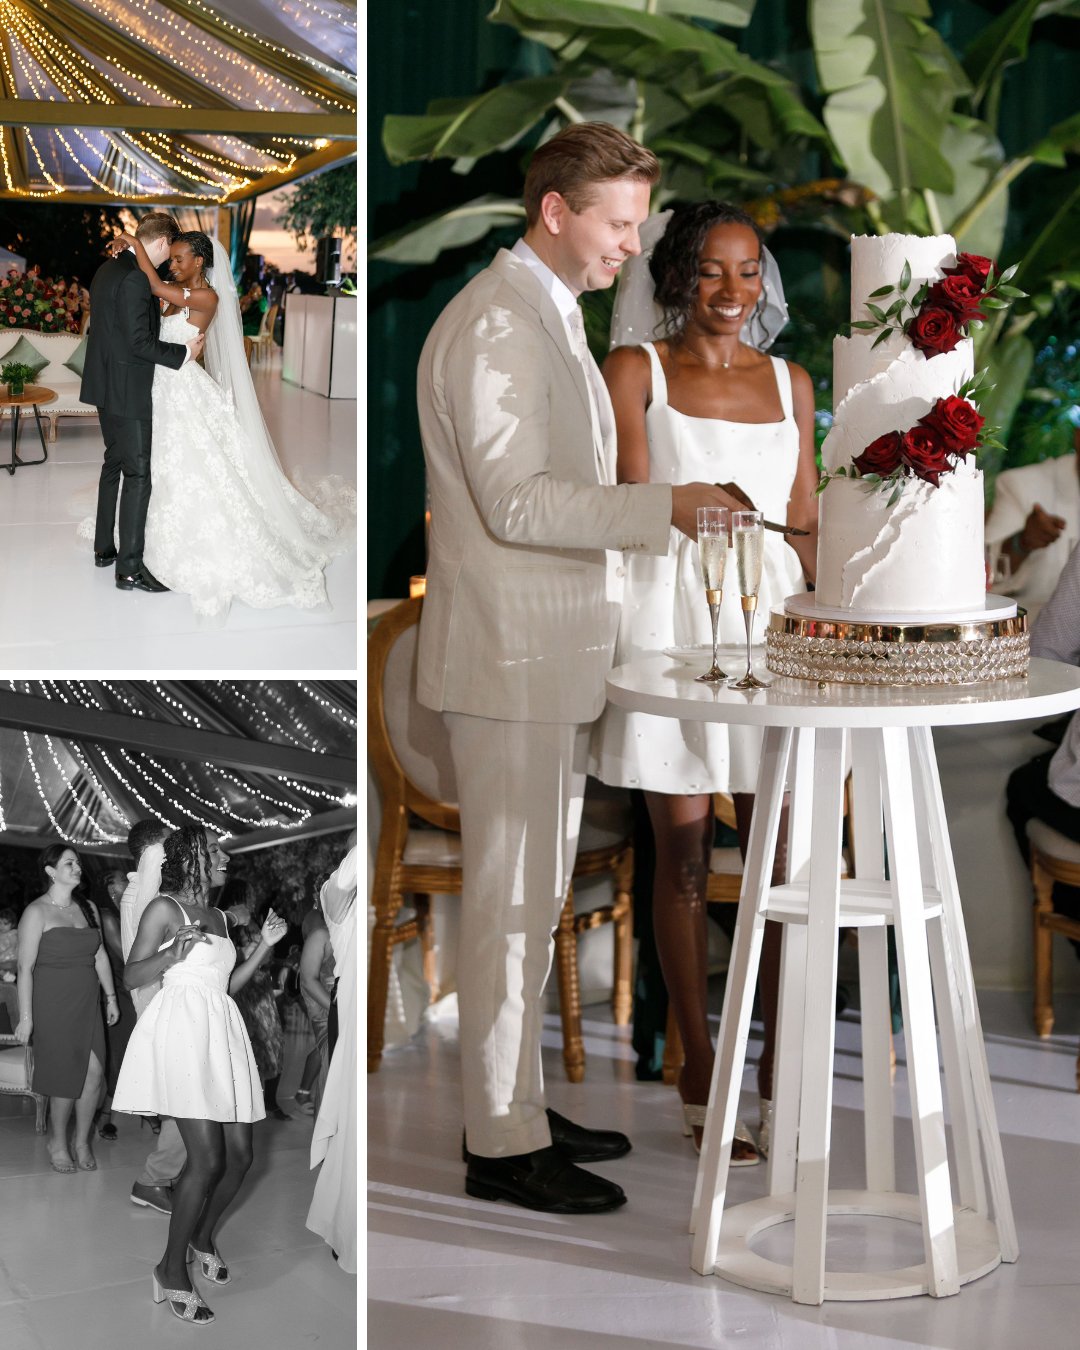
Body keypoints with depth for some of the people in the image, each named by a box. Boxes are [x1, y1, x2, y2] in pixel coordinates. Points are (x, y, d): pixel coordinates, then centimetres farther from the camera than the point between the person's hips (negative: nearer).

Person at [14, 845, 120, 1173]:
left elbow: (100, 955, 18)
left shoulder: (88, 908, 11)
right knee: (66, 1078, -3)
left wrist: (111, 997, 14)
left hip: (87, 1004, 5)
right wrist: (26, 1017, -14)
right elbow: (25, 967, -10)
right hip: (53, 1005, -5)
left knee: (94, 1072, -4)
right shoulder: (37, 912, -8)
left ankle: (82, 1142, 14)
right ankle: (57, 1145, 18)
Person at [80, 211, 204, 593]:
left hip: (105, 385, 10)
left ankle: (104, 547, 29)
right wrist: (183, 352, -14)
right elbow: (139, 342, -24)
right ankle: (130, 567, -4)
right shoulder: (136, 278, -22)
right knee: (137, 473, -5)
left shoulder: (107, 270, 8)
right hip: (128, 390, -10)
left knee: (114, 462, 20)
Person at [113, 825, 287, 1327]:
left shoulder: (218, 917, 21)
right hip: (182, 1027, -8)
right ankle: (172, 1270, -4)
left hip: (221, 1031, 8)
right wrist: (176, 951, -19)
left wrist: (266, 944, 13)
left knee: (240, 1155, 4)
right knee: (207, 1158, -16)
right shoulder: (164, 908, -1)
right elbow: (132, 976, -3)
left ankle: (203, 1238, 29)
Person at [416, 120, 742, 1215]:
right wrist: (666, 505, -27)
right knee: (510, 897, -4)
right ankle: (502, 1144, 3)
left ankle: (513, 1103, 25)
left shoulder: (551, 316, 18)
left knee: (532, 894, 15)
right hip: (509, 662, -10)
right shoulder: (493, 323, -15)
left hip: (549, 659, 10)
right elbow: (514, 500, -23)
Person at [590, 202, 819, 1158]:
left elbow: (806, 521, 14)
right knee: (684, 853, 2)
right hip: (670, 618, -3)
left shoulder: (789, 383, 14)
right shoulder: (635, 371, 2)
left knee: (778, 852, 0)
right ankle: (699, 1078, 9)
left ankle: (780, 1066, 9)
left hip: (770, 619, 3)